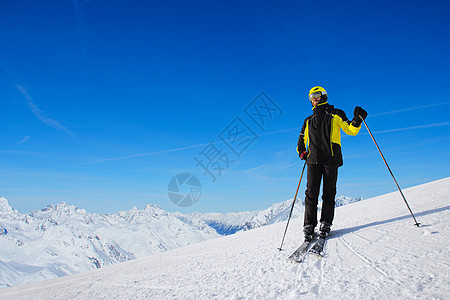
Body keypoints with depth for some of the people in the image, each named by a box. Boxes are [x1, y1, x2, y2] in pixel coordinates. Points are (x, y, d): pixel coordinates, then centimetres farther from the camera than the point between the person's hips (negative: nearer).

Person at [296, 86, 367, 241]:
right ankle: (309, 226, -3)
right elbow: (301, 139, 32)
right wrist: (302, 152, 14)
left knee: (329, 192, -3)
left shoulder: (335, 114, 13)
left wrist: (357, 119, -9)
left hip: (331, 159, -2)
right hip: (313, 160, 2)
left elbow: (351, 130, 9)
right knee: (311, 192, -5)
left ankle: (326, 223, 4)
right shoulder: (308, 121, 23)